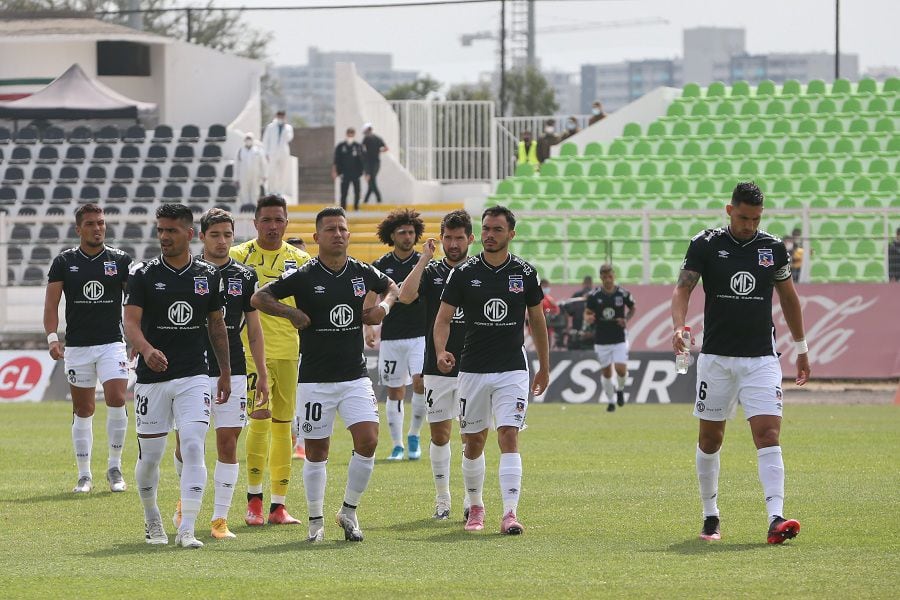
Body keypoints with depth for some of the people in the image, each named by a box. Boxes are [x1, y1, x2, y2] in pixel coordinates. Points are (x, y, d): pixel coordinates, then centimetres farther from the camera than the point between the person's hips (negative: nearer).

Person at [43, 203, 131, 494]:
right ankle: (84, 475, 12)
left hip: (112, 344, -1)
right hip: (77, 346, 1)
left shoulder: (120, 260, 3)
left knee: (117, 399, -16)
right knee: (83, 410, 4)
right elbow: (51, 303, 1)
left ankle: (114, 467, -1)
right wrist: (52, 337, -13)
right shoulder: (64, 262, 4)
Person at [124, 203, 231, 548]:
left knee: (194, 448, -14)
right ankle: (152, 522, 29)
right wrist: (146, 350, -31)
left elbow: (217, 325, 17)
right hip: (152, 378, -1)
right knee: (150, 456, 5)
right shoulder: (144, 274, -1)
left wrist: (225, 373, 19)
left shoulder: (208, 276, 6)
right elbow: (131, 321, -10)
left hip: (194, 377, 1)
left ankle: (187, 530, -16)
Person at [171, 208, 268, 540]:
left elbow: (254, 329, 11)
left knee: (227, 443, -3)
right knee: (185, 442, 1)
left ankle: (220, 518, 2)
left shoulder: (245, 276, 7)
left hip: (232, 372, 1)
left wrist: (262, 375, 7)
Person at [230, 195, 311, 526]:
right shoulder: (239, 256, 0)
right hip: (253, 349, -4)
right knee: (260, 418, -15)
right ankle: (254, 499, -4)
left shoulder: (300, 259, 9)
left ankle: (278, 504, 11)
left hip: (290, 352, 4)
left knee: (283, 426, 6)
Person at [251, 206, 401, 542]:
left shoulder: (363, 273, 4)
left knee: (368, 440, -12)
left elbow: (392, 287, 25)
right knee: (316, 451, 4)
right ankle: (316, 521, 18)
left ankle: (349, 511, 6)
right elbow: (259, 298, -3)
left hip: (355, 376, 2)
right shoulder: (304, 276, -6)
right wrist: (291, 313, -16)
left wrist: (384, 305, 5)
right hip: (315, 379, -2)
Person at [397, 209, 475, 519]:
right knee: (439, 434, 3)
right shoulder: (431, 271, 3)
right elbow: (405, 295, -16)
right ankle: (442, 499, 14)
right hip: (437, 368, 0)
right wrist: (424, 259, -15)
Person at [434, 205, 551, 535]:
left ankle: (509, 513, -18)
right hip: (473, 370, 1)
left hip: (512, 370, -1)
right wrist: (441, 352, -21)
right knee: (473, 443, 8)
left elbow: (537, 320, 12)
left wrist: (544, 367, 14)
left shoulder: (525, 273, 1)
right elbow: (443, 318, -2)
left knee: (509, 437, -13)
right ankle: (475, 507, 27)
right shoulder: (463, 273, -1)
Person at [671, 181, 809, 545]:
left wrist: (801, 348, 20)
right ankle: (710, 517, 23)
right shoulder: (705, 245, -2)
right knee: (710, 438, 8)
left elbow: (788, 297, 16)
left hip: (761, 358, 0)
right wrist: (679, 327, -26)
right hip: (716, 357, 0)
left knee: (768, 436, -14)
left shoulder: (773, 248, 4)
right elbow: (683, 288, -7)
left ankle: (776, 519, -23)